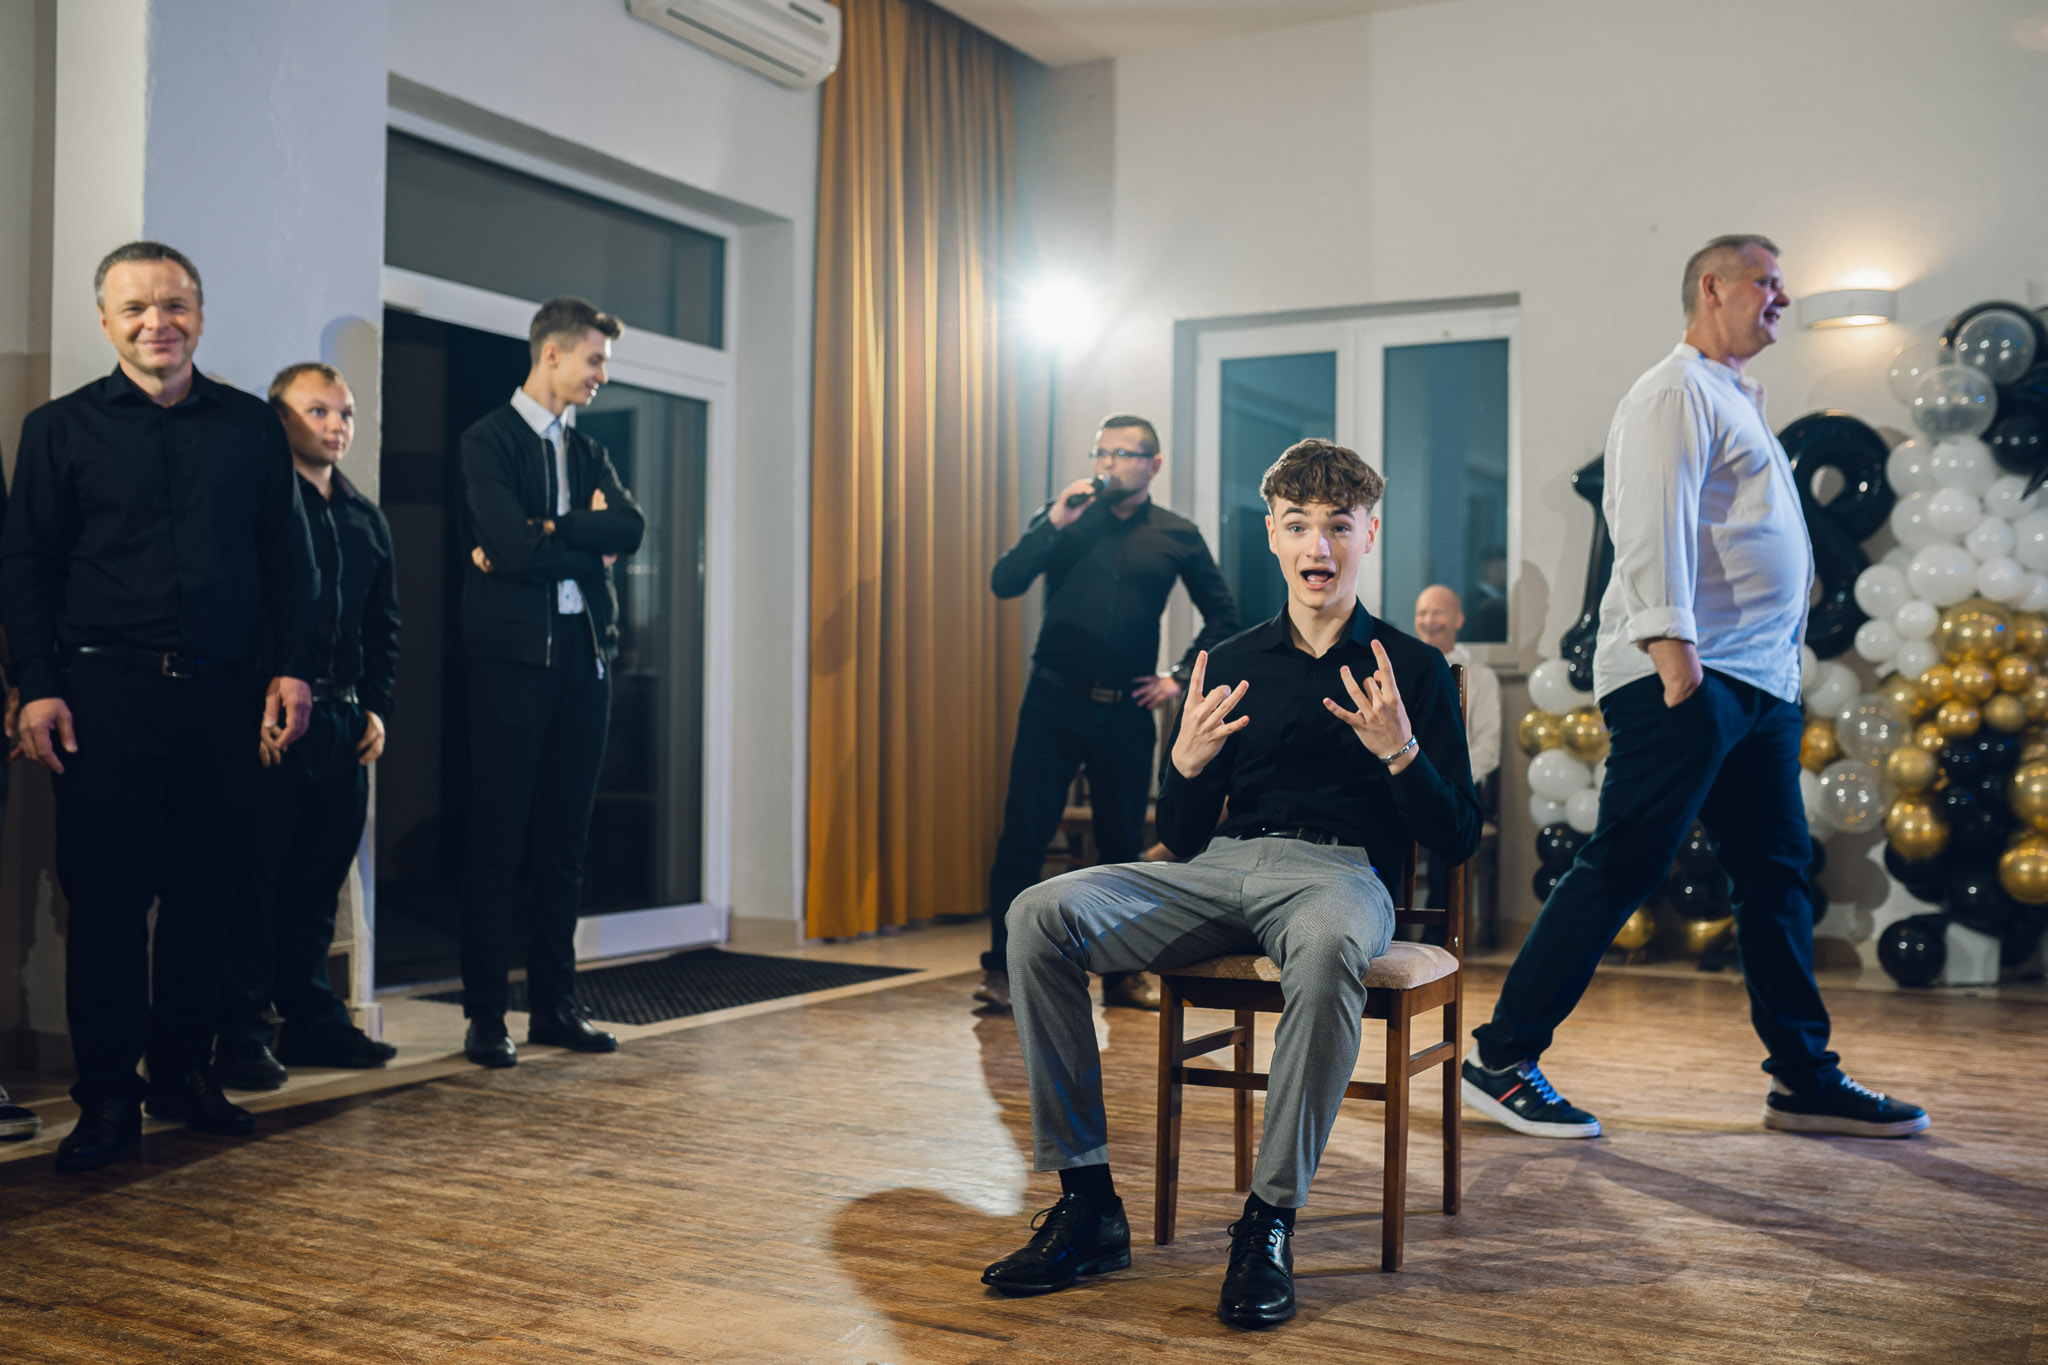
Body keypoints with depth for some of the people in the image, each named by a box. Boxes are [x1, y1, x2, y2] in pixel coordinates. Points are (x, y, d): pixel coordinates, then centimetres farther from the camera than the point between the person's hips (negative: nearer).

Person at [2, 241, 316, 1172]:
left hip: (221, 691, 2)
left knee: (204, 890, 7)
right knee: (107, 893, -1)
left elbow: (286, 555, 11)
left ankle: (184, 1072, 19)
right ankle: (108, 1096, 8)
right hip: (104, 690, -2)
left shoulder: (251, 425, 11)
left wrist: (293, 668, 3)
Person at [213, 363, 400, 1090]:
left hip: (344, 724, 7)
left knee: (319, 881, 12)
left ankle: (312, 1019, 22)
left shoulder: (366, 519, 18)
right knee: (253, 880, -3)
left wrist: (376, 706, 11)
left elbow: (383, 624, 22)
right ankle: (240, 1034, 4)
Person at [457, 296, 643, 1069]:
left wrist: (547, 532, -11)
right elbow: (514, 548, -16)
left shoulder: (587, 453, 19)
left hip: (584, 656, 6)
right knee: (497, 845, -3)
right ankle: (485, 1017, 4)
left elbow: (629, 529, 1)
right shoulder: (488, 441, -2)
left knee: (564, 844, 8)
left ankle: (555, 1005, 15)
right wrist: (586, 543, -1)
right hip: (515, 655, -6)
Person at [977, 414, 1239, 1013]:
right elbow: (1005, 582, -6)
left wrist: (1182, 677, 7)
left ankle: (1123, 974, 19)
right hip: (1054, 701, -1)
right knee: (1023, 836, -6)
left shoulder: (1177, 536, 7)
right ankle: (1001, 968, 2)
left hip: (1127, 711, 1)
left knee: (1124, 846, 9)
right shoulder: (1064, 516, 5)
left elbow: (1222, 614, 17)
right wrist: (1053, 523, -15)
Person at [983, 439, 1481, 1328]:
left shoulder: (1412, 669, 9)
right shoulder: (1230, 664, 17)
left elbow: (1458, 840, 4)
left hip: (1340, 871, -3)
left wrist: (1399, 750, -13)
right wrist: (1186, 764, -5)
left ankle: (1269, 1221, -28)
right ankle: (1086, 1203, -18)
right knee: (1041, 915, -22)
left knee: (1329, 947, -42)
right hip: (1221, 868, 4)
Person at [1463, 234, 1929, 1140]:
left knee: (1778, 873, 10)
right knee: (1621, 870, -11)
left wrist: (1782, 663, 18)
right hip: (1686, 679, -10)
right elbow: (1654, 523, -17)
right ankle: (1500, 1059, -5)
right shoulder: (1677, 392, -5)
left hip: (1759, 683, 10)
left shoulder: (1735, 400, 26)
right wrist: (1671, 643, -27)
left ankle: (1805, 1079, 18)